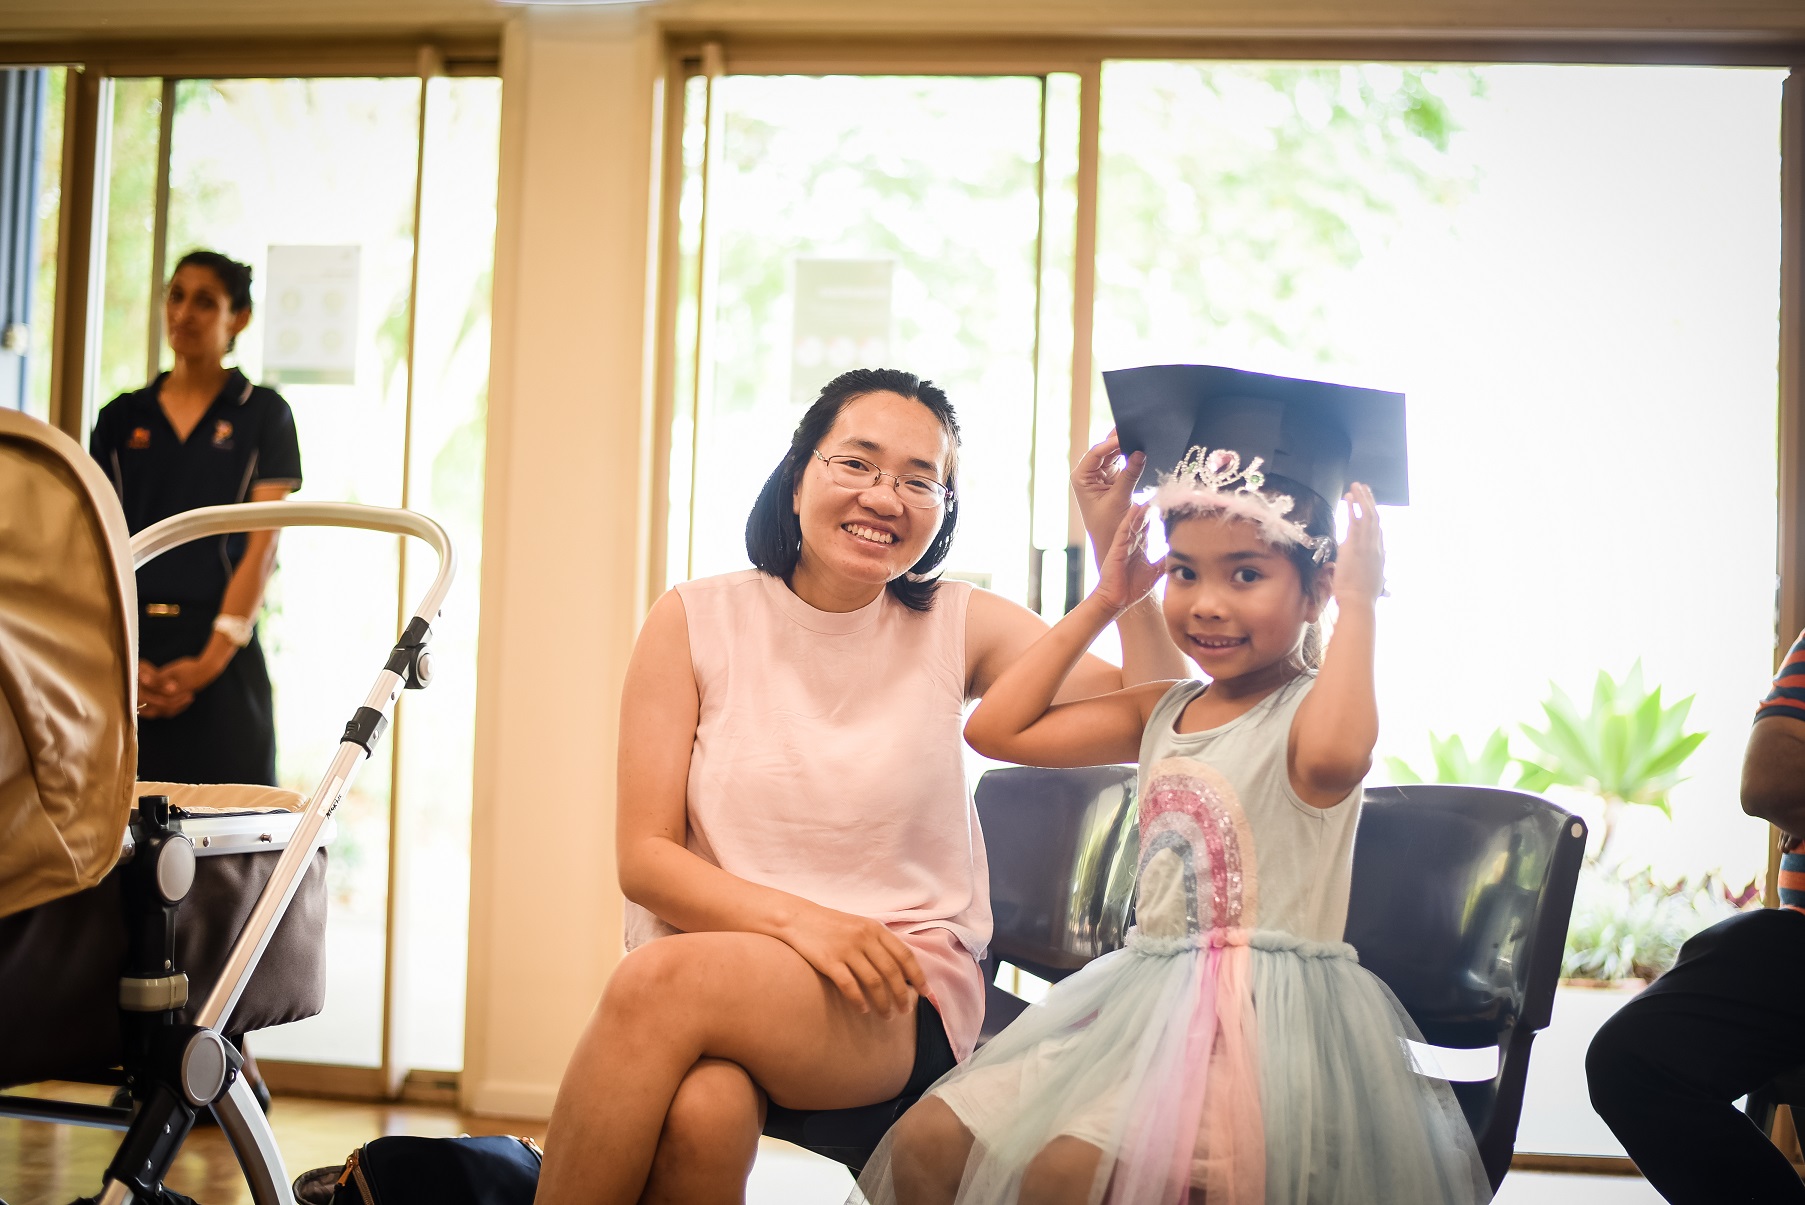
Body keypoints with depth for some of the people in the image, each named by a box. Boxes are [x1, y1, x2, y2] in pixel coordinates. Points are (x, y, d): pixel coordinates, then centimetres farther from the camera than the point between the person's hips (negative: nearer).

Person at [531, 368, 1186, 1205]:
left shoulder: (957, 627, 5)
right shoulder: (695, 621, 4)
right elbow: (645, 859, -1)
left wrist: (1117, 546, -12)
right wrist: (794, 918, -17)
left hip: (902, 998, 0)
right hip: (713, 956, 1)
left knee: (662, 982, -31)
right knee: (700, 1109, -36)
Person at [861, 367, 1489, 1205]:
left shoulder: (1310, 707, -8)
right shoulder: (1162, 712, 13)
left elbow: (1332, 756, -35)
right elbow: (998, 728, 12)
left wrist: (1360, 604, -21)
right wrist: (1100, 605, 14)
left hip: (1269, 1016, -7)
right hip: (1143, 1000, 7)